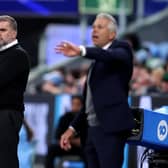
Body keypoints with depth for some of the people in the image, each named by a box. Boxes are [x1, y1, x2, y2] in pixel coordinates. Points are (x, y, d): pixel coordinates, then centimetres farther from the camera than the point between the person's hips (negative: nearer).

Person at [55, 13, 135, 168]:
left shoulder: (121, 49, 1)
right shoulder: (97, 60, 24)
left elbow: (110, 56, -25)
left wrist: (81, 51, -41)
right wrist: (73, 128, 17)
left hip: (111, 128, -8)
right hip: (91, 130, 8)